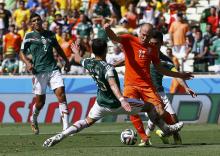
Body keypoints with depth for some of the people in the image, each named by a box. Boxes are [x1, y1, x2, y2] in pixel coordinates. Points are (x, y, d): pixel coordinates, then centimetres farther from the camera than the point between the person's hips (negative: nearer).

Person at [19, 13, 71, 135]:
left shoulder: (50, 34, 13)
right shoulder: (29, 36, 3)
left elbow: (58, 48, 28)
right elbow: (22, 53, 3)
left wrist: (66, 61, 30)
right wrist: (27, 63, -16)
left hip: (53, 69, 3)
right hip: (39, 71, -3)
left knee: (61, 94, -13)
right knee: (40, 101, 1)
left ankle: (66, 127, -15)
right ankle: (33, 119, 34)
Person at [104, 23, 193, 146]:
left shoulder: (152, 49, 11)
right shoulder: (129, 40, 1)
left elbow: (159, 68, 21)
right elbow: (114, 38, -17)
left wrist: (179, 75, 24)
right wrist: (108, 30, -41)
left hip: (147, 85, 2)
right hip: (131, 85, -1)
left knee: (161, 111, -6)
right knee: (133, 112, -14)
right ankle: (144, 139, -1)